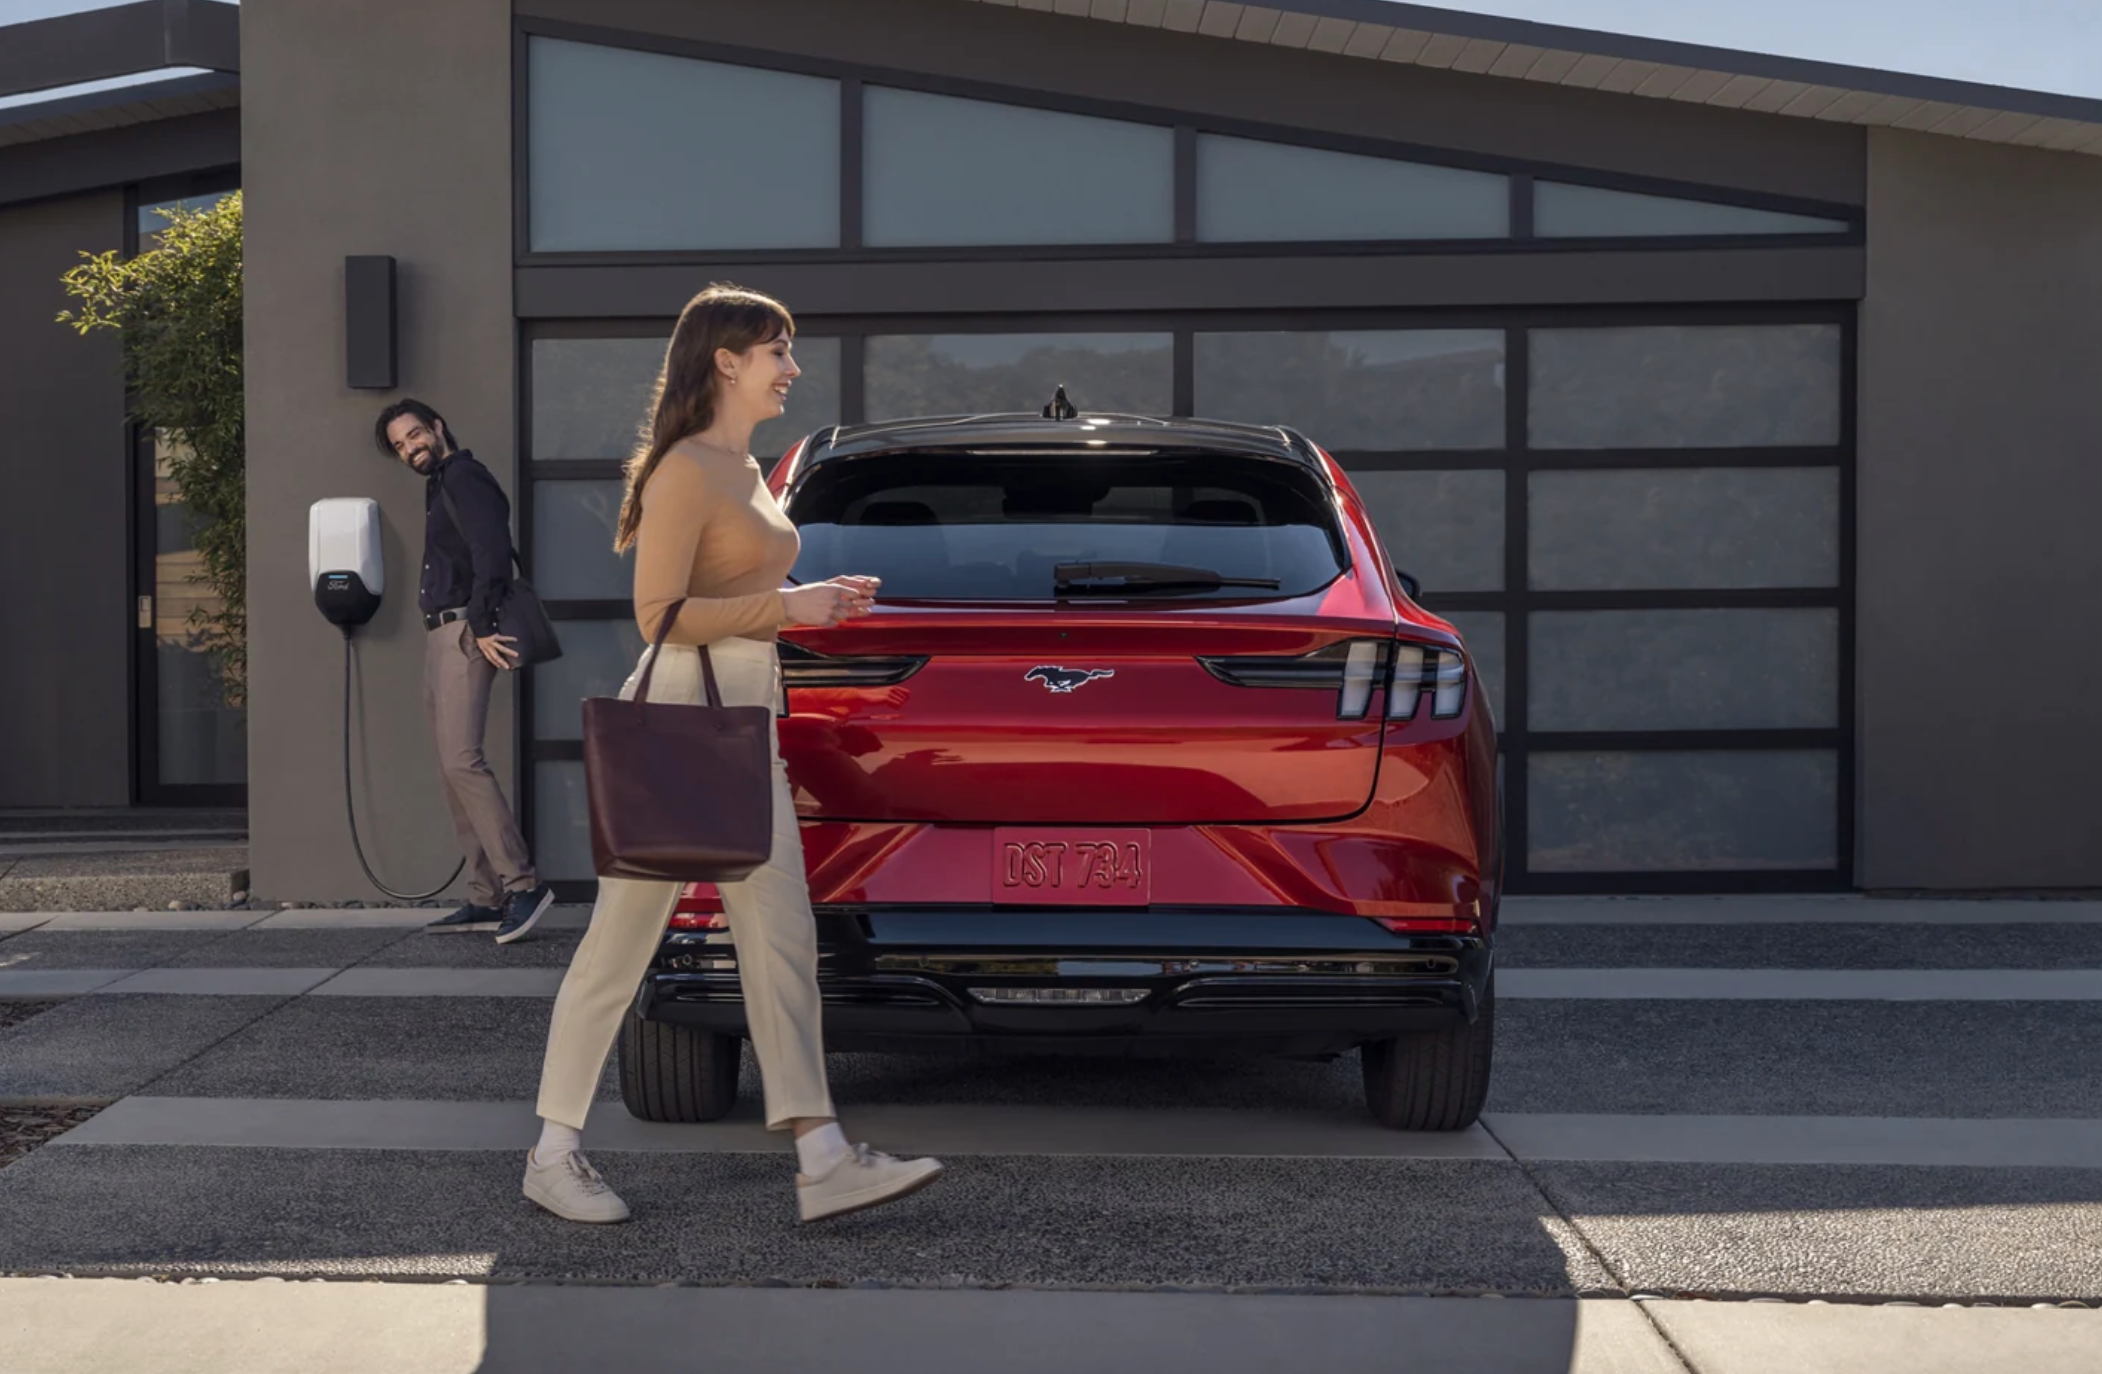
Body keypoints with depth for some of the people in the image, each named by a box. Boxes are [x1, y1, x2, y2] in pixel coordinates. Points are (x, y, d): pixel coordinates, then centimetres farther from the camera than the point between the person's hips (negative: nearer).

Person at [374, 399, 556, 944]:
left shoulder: (465, 479, -7)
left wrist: (481, 627, -23)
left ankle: (523, 883, -21)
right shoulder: (438, 487, 23)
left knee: (461, 761, -19)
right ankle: (486, 898, 10)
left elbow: (491, 556, -19)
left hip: (465, 634, -10)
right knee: (453, 770, 8)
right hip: (438, 635, 10)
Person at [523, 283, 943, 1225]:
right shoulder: (684, 470, -12)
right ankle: (553, 1155, 14)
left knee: (782, 938, 3)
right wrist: (787, 606, -19)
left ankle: (823, 1162, 4)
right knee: (622, 940, 1)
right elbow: (661, 613, -19)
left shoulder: (747, 469, 17)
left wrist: (817, 604, 11)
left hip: (746, 721, 9)